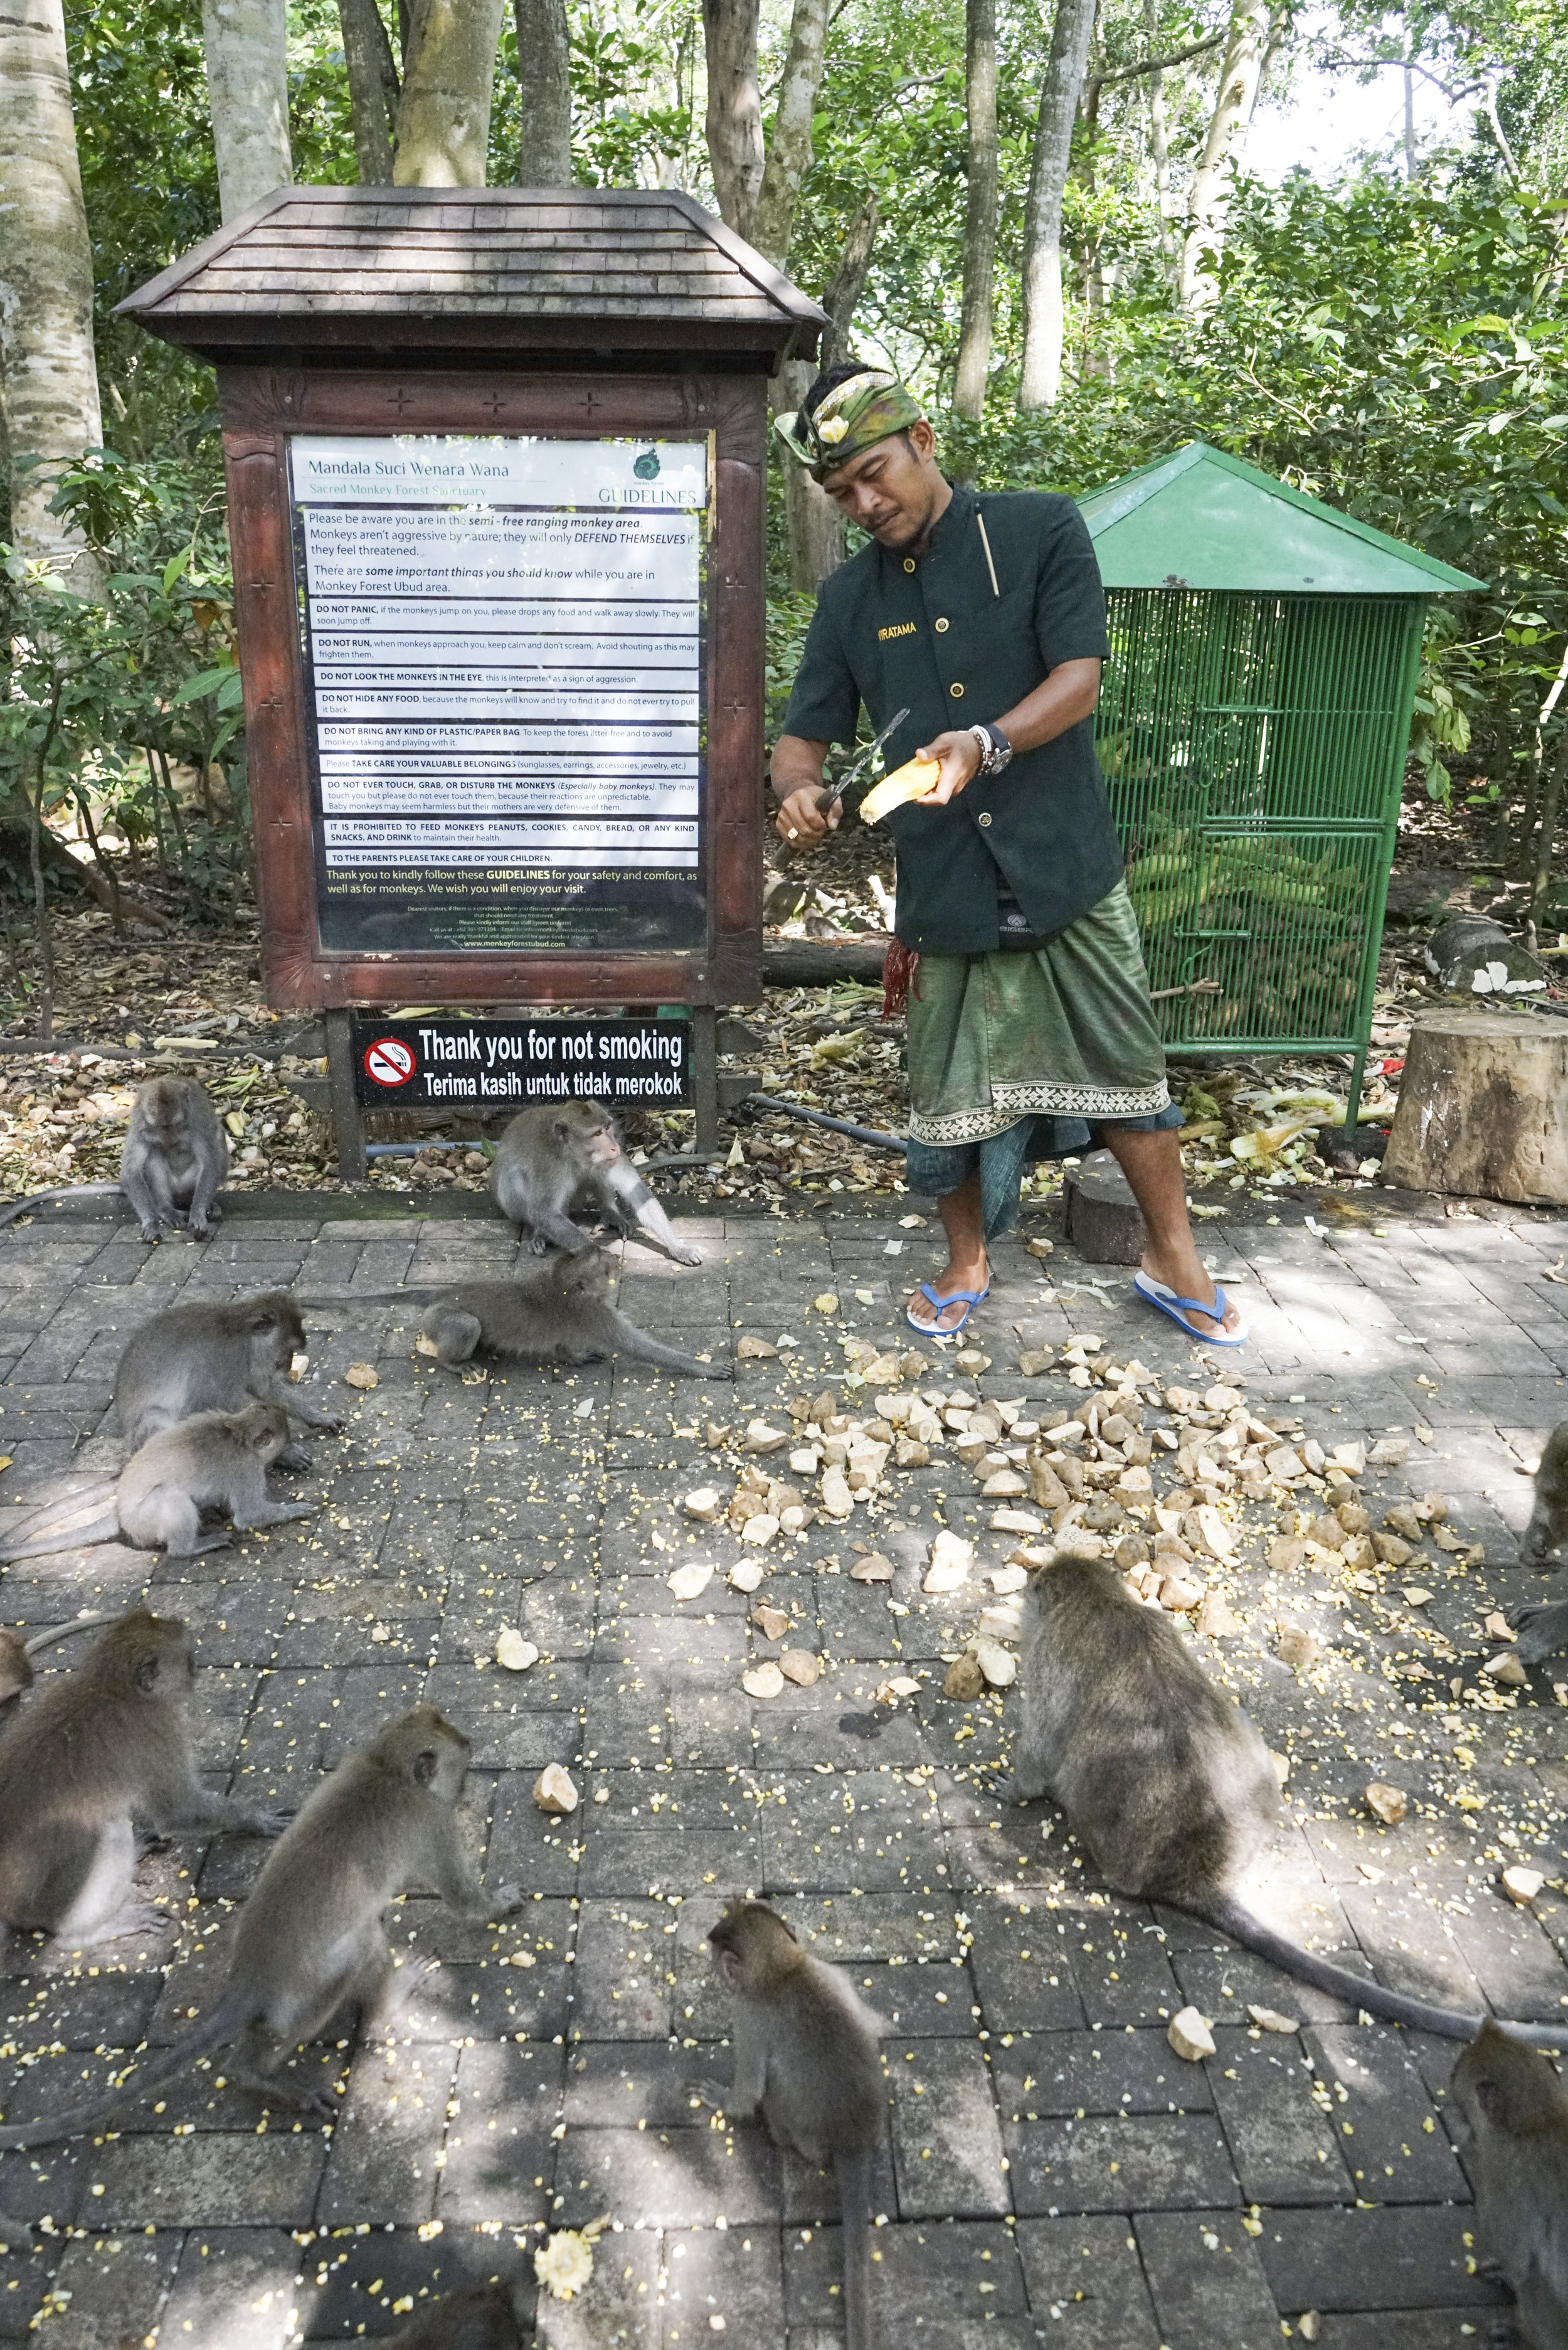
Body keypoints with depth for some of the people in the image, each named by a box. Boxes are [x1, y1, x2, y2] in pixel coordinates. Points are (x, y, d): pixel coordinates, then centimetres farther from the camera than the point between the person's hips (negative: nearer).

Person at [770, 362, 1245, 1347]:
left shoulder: (1041, 529, -3)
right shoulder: (851, 599, 8)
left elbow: (1079, 681, -11)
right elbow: (806, 735, 8)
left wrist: (987, 744, -29)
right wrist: (799, 789, -16)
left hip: (1068, 867, -2)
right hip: (944, 885, 3)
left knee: (1129, 1069, 7)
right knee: (953, 1090, 9)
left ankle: (1175, 1258, 26)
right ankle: (968, 1262, 33)